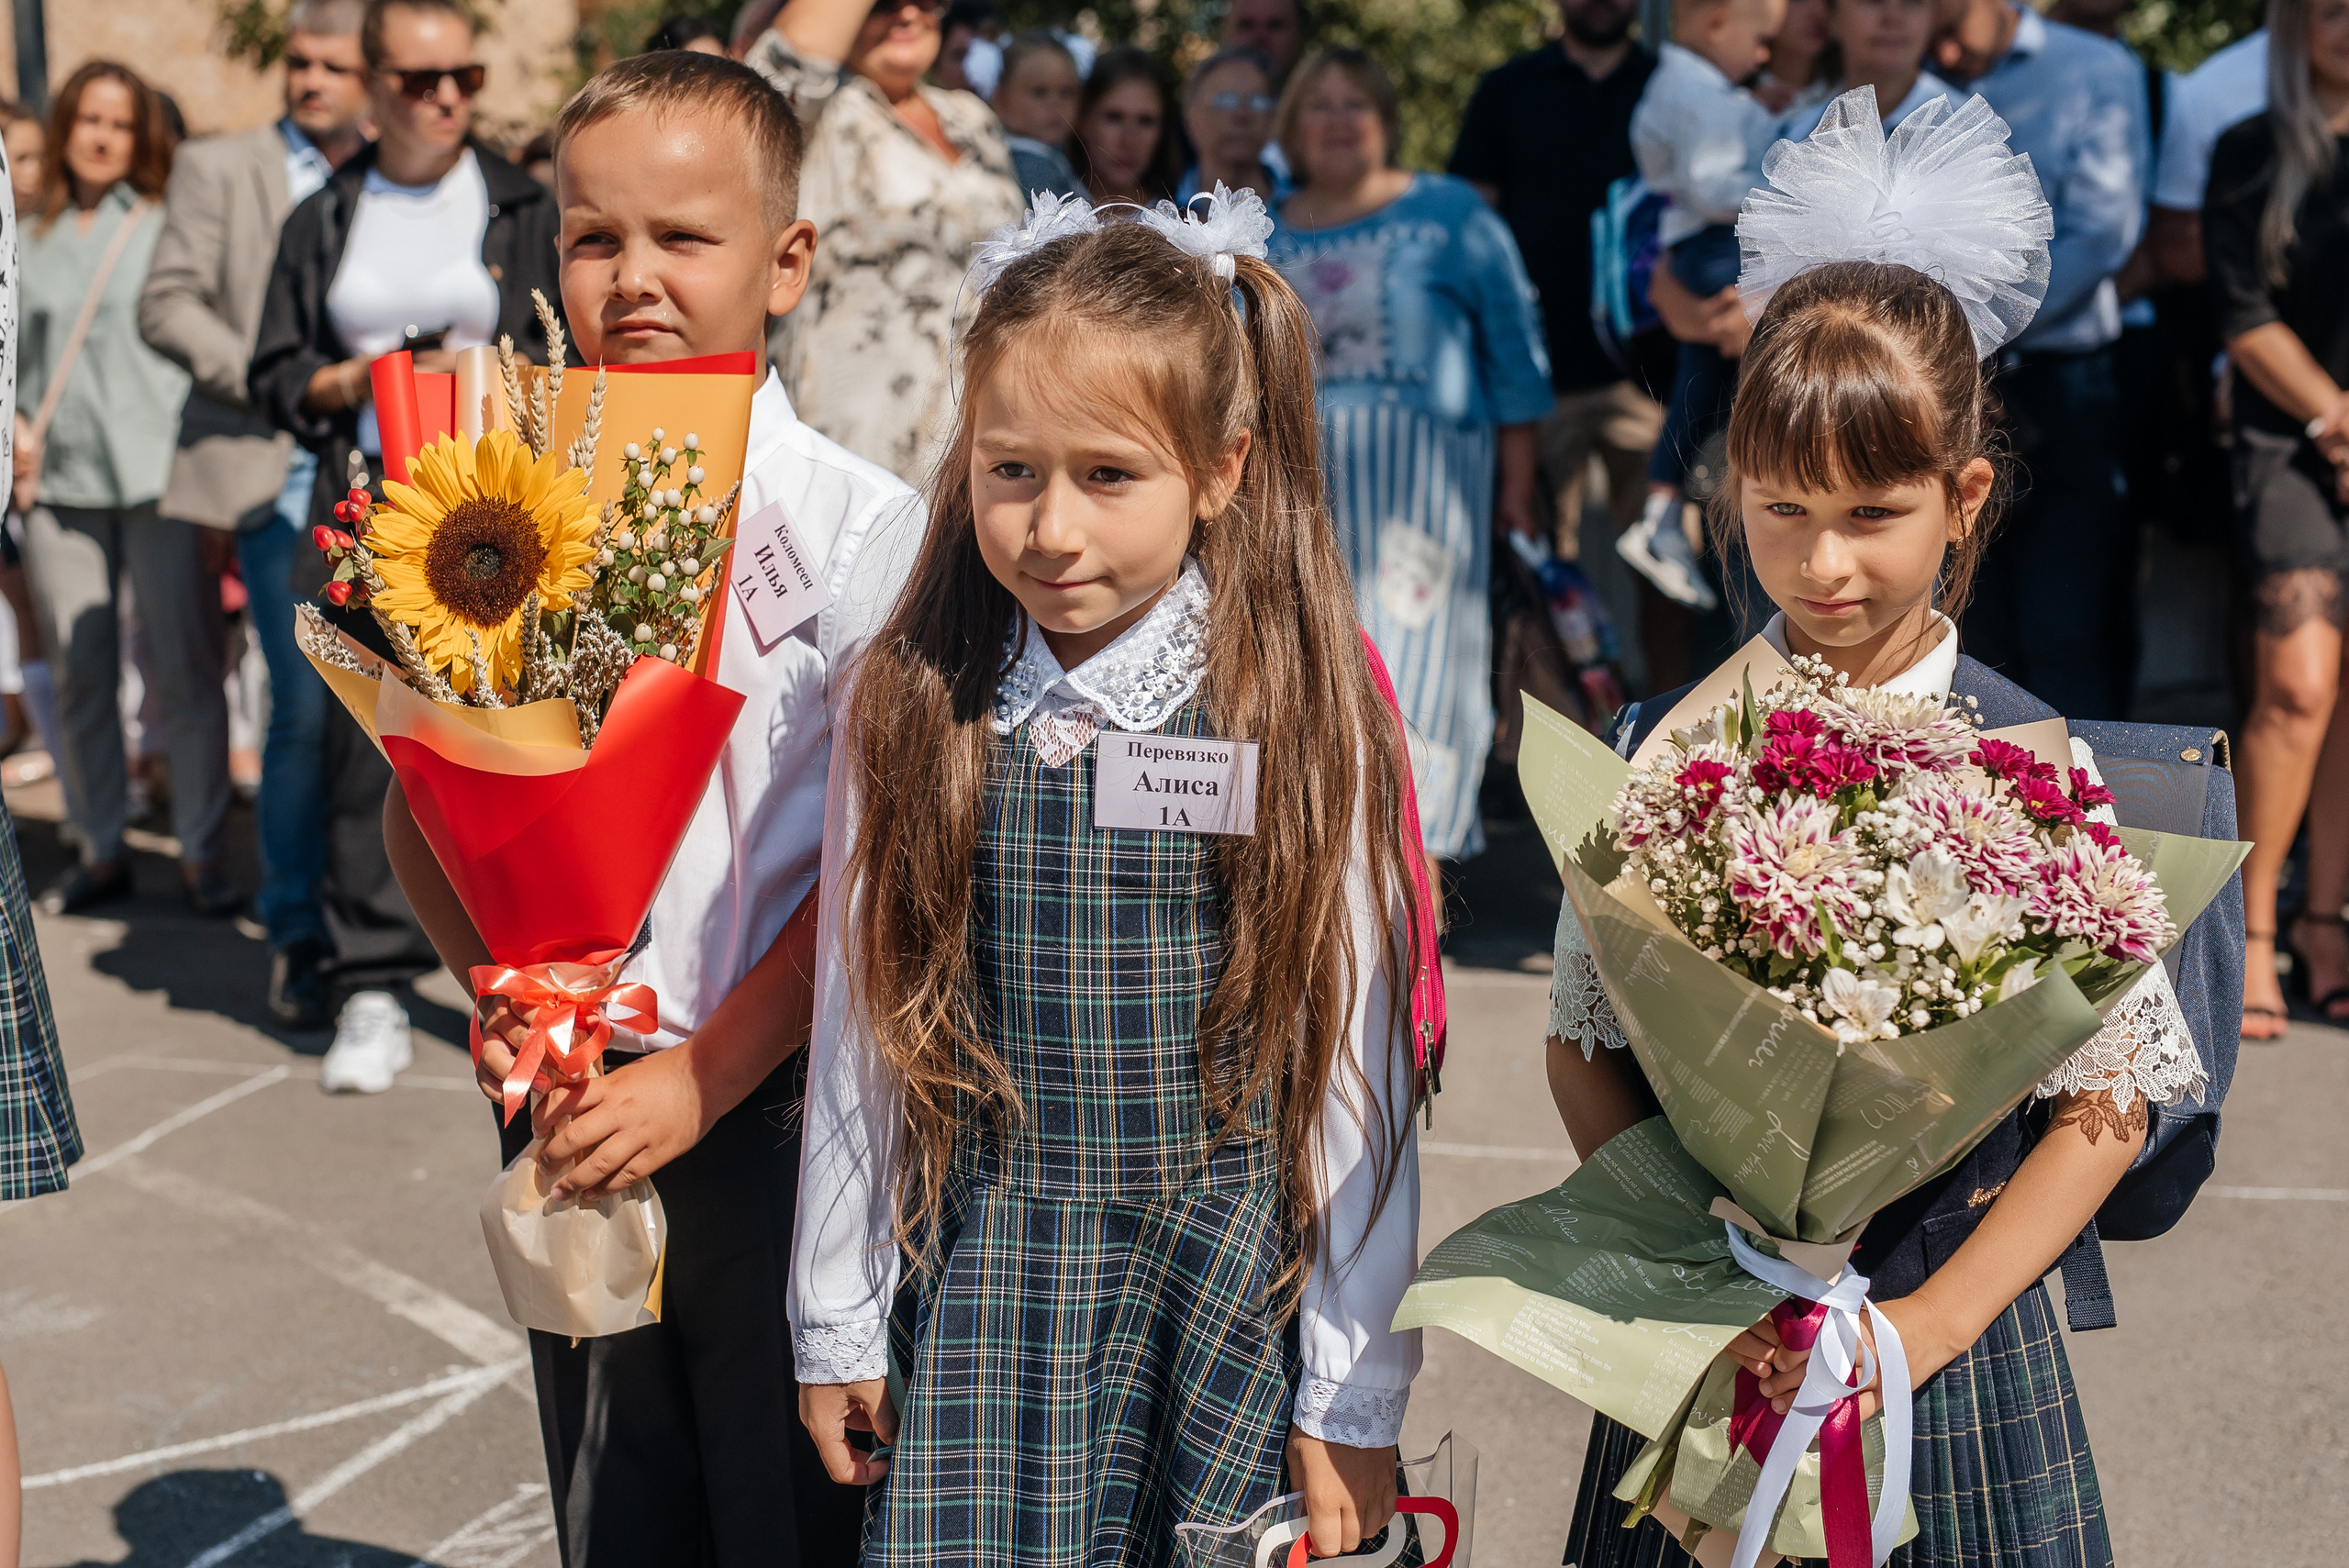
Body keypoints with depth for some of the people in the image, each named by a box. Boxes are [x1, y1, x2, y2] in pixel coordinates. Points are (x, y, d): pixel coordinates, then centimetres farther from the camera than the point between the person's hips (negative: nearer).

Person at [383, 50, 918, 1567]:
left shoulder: (860, 522, -9)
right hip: (572, 1092, 4)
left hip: (777, 1100, -3)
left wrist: (700, 1078, -14)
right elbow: (425, 801, 6)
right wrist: (499, 983, -11)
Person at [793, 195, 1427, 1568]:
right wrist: (839, 1321, 9)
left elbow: (1353, 1077, -6)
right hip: (978, 1295, 2)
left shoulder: (1307, 722, -9)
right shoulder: (911, 712, -2)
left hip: (1238, 1297, -1)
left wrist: (1354, 1400, -4)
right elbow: (860, 1033, 5)